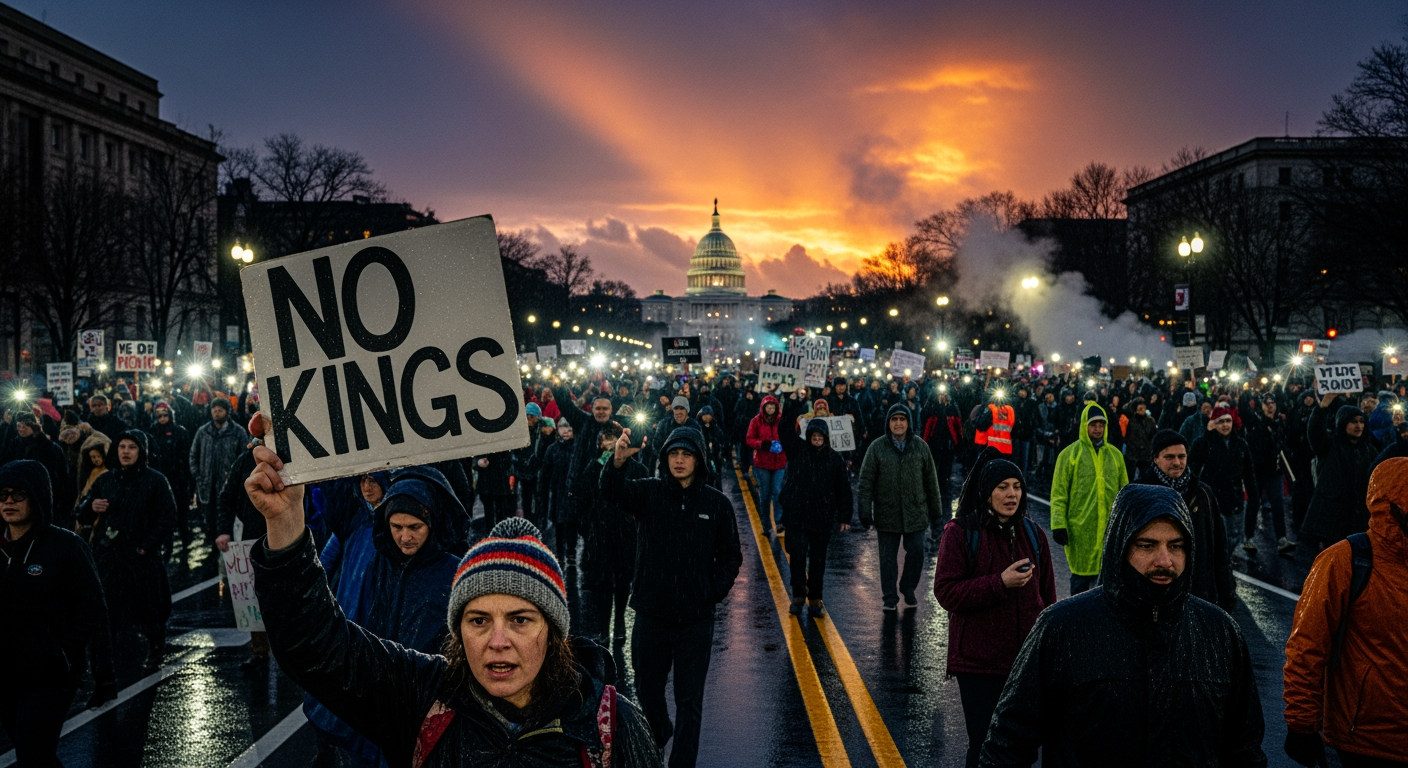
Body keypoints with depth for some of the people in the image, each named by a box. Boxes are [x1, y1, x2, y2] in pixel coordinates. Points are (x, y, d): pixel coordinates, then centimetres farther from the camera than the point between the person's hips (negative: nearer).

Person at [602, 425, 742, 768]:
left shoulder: (717, 503, -1)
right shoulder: (649, 492, -3)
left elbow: (730, 556, 8)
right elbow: (613, 493, -24)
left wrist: (714, 592, -6)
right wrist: (618, 461, -45)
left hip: (695, 620, -1)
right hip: (651, 614, 1)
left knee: (689, 701, 3)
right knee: (647, 690, 19)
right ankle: (658, 734, 47)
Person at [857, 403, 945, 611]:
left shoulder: (920, 446, 2)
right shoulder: (877, 447, -4)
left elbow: (931, 480, 7)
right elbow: (866, 481, -3)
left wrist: (935, 509, 7)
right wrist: (865, 512, -7)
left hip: (915, 513, 1)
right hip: (887, 514, -1)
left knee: (916, 552, 2)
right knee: (888, 557, 6)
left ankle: (908, 589, 24)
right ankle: (890, 596, 18)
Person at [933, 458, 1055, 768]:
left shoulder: (1032, 534, 8)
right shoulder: (961, 532, -7)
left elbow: (1047, 595, 15)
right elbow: (946, 593, -13)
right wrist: (1000, 583, -21)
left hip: (1027, 659, 4)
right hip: (979, 663, -4)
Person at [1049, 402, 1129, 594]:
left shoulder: (1115, 455, 10)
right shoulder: (1070, 454, -2)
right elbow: (1059, 493, -4)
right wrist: (1058, 525, -10)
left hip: (1110, 528, 3)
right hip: (1080, 529, -3)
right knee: (1082, 575, 3)